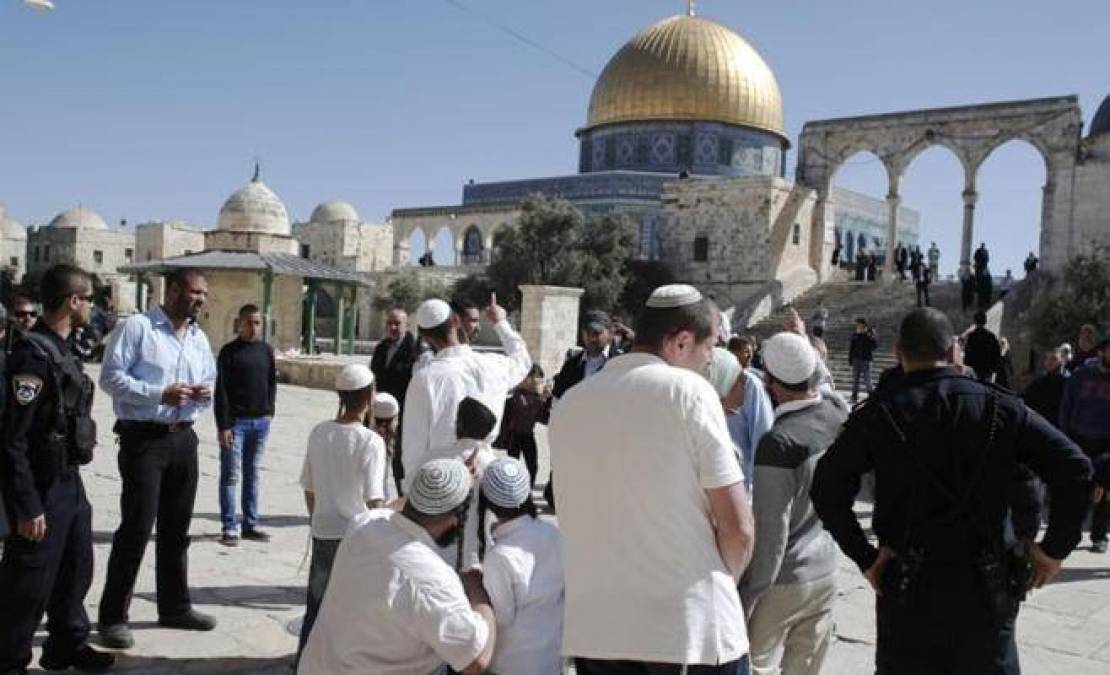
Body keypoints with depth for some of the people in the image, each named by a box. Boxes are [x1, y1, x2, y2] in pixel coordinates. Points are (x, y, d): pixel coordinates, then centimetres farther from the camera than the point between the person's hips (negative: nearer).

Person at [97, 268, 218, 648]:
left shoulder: (199, 338, 13)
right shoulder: (137, 327, -8)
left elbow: (210, 383, 19)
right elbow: (110, 376, -14)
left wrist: (206, 394, -5)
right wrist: (160, 394, -22)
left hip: (184, 438, 7)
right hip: (143, 438, -7)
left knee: (176, 528, 15)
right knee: (137, 527, -6)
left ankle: (174, 607, 27)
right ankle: (113, 616, 6)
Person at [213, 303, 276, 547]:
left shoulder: (266, 350, 9)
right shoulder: (229, 351, -5)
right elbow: (221, 390, -8)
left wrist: (269, 411, 7)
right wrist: (223, 425, -12)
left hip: (260, 421, 5)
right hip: (235, 421, -4)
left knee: (254, 474, 10)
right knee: (230, 475, 0)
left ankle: (251, 524, 18)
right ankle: (229, 527, 5)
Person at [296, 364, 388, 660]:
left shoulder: (318, 432, -2)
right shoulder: (371, 441, -17)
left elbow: (309, 489, 7)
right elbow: (374, 501, -22)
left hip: (323, 533, 5)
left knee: (316, 604, 18)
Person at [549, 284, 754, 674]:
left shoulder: (568, 405, 7)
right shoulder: (689, 390, -8)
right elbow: (738, 528, -9)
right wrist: (718, 588, 9)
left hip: (592, 628, 4)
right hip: (690, 627, -4)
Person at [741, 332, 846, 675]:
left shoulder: (779, 441, -23)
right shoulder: (839, 421, -3)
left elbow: (769, 533, -21)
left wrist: (746, 600, -13)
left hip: (781, 583, -6)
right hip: (825, 573, 7)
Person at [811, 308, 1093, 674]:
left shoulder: (878, 413, -6)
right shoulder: (998, 405, -3)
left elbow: (827, 488, -13)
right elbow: (1074, 468, -8)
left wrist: (865, 557, -6)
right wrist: (1054, 549, 0)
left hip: (908, 591, -1)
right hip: (985, 589, 1)